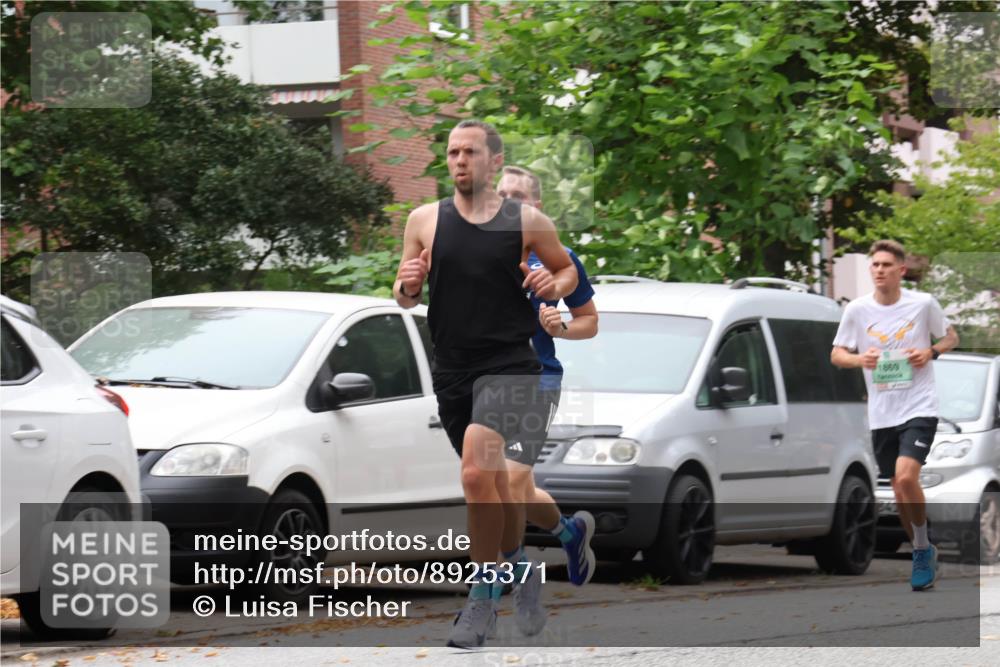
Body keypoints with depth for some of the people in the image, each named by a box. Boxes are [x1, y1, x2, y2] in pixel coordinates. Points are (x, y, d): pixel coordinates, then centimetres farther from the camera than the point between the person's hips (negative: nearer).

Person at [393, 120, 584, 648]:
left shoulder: (528, 222, 0)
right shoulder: (425, 221, 5)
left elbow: (567, 268, 16)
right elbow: (404, 297, 11)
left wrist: (556, 285, -6)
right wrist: (407, 286, -12)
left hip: (510, 363, -4)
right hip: (452, 369, 4)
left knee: (478, 473, -23)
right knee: (497, 485, 15)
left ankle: (482, 596, -11)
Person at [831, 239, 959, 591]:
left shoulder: (923, 304, -4)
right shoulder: (857, 309, 0)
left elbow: (950, 337, 11)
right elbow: (836, 354, 8)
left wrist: (931, 352, -10)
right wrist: (860, 359, -13)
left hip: (919, 407, -3)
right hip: (881, 414, 4)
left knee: (906, 476, -22)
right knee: (900, 492, 9)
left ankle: (923, 548, -4)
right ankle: (922, 555, 28)